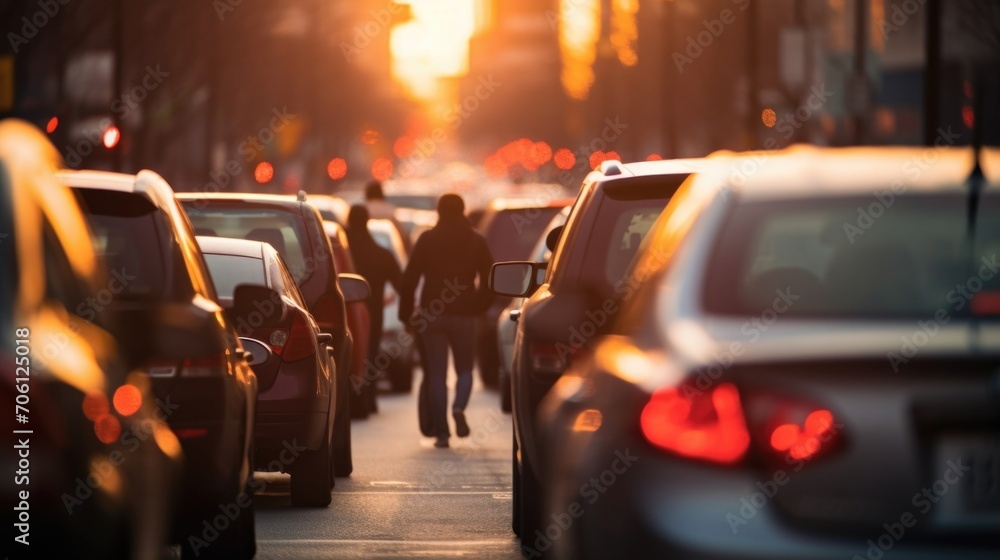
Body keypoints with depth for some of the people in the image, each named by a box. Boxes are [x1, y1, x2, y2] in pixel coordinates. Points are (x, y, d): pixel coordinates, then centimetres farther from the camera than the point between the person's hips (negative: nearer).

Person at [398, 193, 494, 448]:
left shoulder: (427, 240, 1)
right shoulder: (476, 241, 5)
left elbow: (410, 279, -3)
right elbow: (488, 280, 3)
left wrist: (406, 313, 2)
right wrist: (479, 307, 14)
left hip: (433, 315, -1)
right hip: (465, 315, 1)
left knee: (437, 374, 4)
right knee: (465, 368, 14)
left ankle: (442, 432, -3)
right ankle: (459, 407, -16)